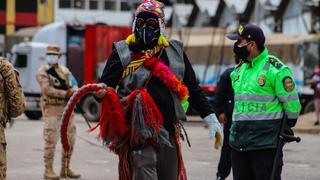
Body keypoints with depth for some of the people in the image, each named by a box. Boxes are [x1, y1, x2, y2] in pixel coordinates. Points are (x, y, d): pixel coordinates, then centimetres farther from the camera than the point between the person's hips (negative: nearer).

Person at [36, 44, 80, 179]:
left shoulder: (64, 70, 16)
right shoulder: (42, 72, -3)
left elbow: (73, 84, 9)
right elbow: (47, 89, -16)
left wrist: (73, 91, -16)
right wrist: (65, 94, -22)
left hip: (66, 108, 6)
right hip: (52, 109, -6)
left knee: (70, 139, 10)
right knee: (51, 140, -8)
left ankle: (65, 169, 20)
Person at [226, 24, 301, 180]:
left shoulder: (275, 69, -10)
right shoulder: (240, 71, 15)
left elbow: (291, 104, -8)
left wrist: (284, 130, -1)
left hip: (265, 144, -8)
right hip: (239, 143, 8)